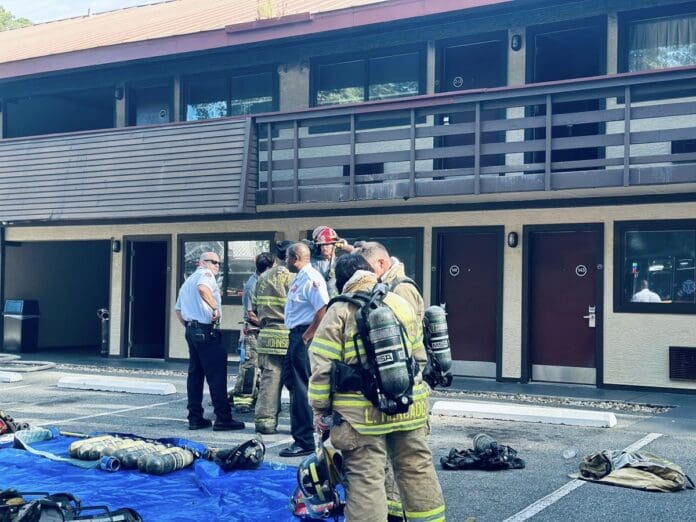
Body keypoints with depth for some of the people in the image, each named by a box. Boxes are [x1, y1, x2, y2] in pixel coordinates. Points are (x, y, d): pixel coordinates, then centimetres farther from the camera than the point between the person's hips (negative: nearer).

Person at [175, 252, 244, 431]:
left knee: (195, 374, 11)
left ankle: (195, 418, 12)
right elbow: (203, 288, -29)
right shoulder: (205, 274, -5)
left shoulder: (188, 281, 24)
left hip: (191, 329, 10)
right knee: (217, 375, -7)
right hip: (206, 330, -10)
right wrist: (215, 308, -24)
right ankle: (223, 418, -6)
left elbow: (178, 309, 26)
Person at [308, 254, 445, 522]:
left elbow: (322, 366, -8)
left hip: (363, 413, -5)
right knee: (417, 469, 17)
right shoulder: (402, 304, 10)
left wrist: (320, 408, 1)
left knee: (365, 478, -1)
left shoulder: (340, 311, -6)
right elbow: (419, 357, 16)